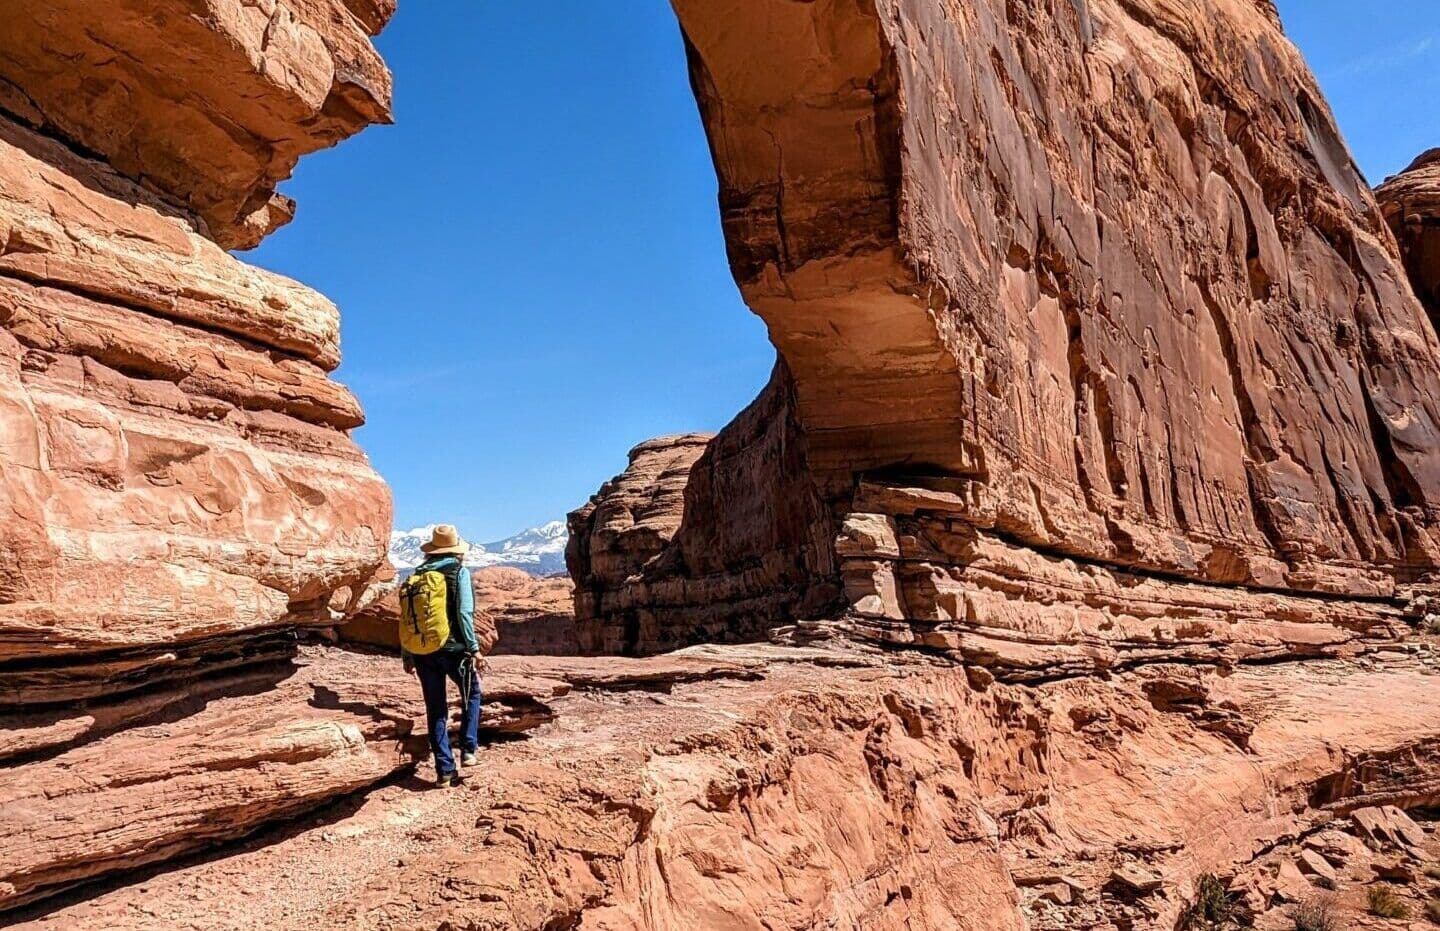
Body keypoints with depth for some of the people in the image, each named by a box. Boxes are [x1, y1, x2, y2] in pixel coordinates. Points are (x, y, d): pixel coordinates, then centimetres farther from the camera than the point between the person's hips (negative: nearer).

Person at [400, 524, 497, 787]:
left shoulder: (418, 574, 7)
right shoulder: (459, 572, -6)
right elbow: (464, 613, -14)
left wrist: (406, 655, 12)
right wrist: (474, 647, -8)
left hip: (423, 652, 4)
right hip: (453, 648, -3)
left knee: (435, 709, 11)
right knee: (472, 694, 22)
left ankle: (445, 770, 13)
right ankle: (468, 750, 15)